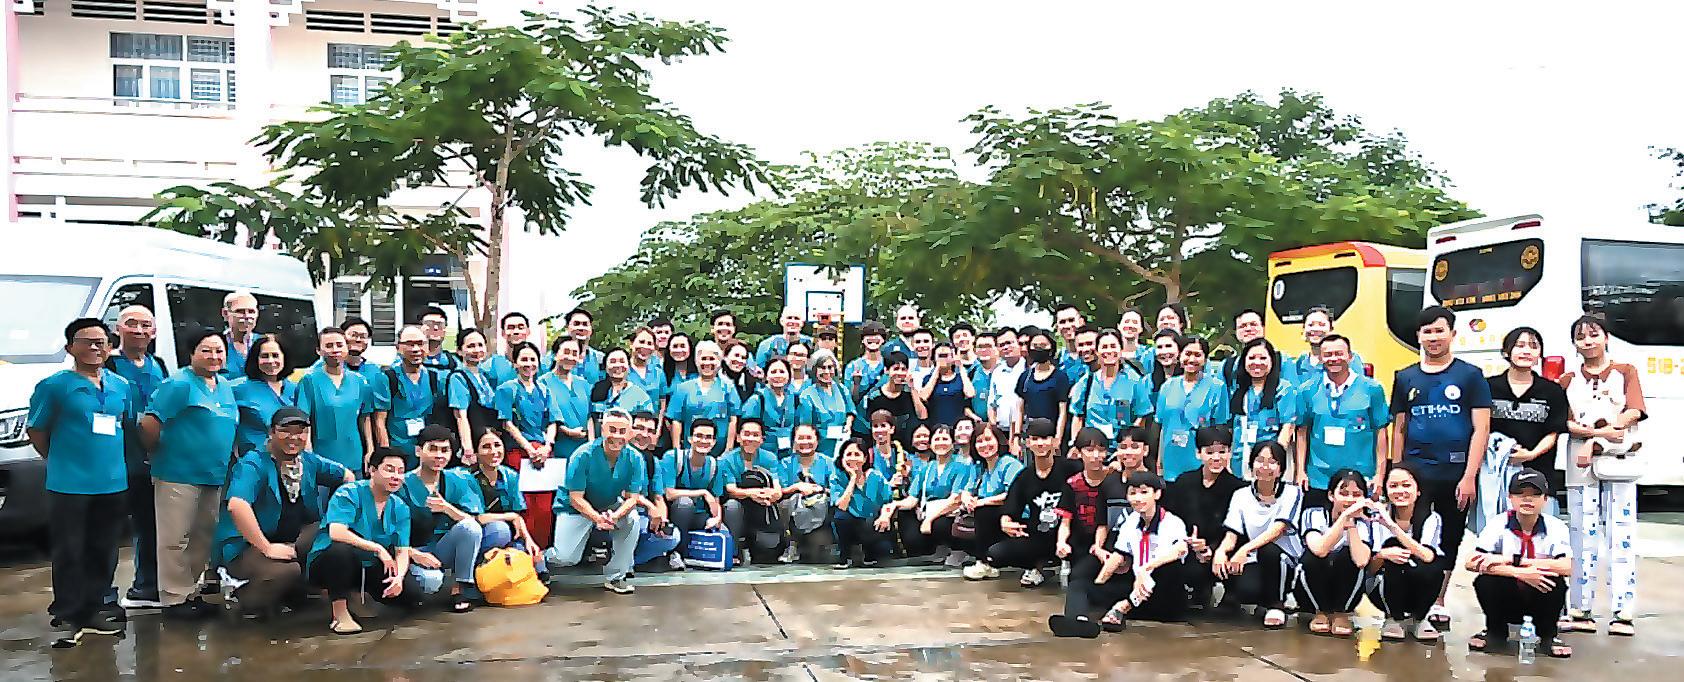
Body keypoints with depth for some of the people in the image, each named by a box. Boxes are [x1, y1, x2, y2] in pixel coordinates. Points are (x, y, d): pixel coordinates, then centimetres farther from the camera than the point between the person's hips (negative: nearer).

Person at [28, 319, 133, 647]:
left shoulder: (122, 386, 10)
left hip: (113, 484, 5)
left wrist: (115, 460, 13)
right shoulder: (54, 385, -4)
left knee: (103, 553, 11)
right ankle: (67, 616, 8)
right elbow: (36, 431, 1)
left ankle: (91, 611, 22)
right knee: (69, 553, -1)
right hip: (69, 485, -5)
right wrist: (60, 460, 1)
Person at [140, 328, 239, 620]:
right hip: (178, 475, -8)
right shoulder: (179, 384, -12)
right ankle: (174, 599, 7)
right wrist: (160, 453, -5)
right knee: (175, 540, -1)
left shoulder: (225, 387, 13)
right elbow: (149, 424, -16)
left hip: (213, 476, 8)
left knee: (202, 538, 15)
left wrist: (233, 458, 14)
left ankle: (191, 593, 26)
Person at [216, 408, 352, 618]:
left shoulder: (309, 461, 5)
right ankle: (244, 596, -1)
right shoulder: (253, 463, -17)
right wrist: (267, 548, -32)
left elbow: (347, 476, 19)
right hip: (245, 546, -7)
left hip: (291, 541, 7)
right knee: (287, 571, -34)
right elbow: (236, 505, -34)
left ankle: (295, 594, 6)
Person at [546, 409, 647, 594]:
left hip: (611, 507, 3)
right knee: (566, 558, -17)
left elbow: (632, 498, -15)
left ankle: (615, 577, -14)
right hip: (577, 509, -3)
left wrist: (614, 516, -36)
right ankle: (542, 558, 21)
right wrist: (597, 518, -40)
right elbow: (576, 498, -23)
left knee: (632, 519, -28)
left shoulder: (634, 459, -15)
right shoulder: (583, 456, -24)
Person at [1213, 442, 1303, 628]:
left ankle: (1276, 604, -10)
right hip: (1253, 562, 2)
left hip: (1282, 561, -2)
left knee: (1267, 549, -36)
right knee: (1246, 592, -31)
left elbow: (1278, 529, -18)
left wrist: (1246, 549, -34)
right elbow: (1232, 534, -3)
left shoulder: (1291, 493, -3)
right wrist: (1221, 551, -28)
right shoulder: (1241, 495, 6)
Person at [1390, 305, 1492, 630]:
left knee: (1449, 541, 10)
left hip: (1455, 474, -1)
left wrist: (1469, 476, -11)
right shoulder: (1405, 378, 9)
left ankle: (1438, 603, 21)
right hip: (1414, 473, 1)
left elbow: (1481, 429, -4)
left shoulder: (1470, 376, 1)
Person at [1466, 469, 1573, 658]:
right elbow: (1472, 562, -22)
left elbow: (1567, 567, -25)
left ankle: (1547, 635, -2)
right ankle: (1496, 632, 1)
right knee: (1484, 581, -29)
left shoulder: (1556, 527, -7)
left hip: (1540, 598, 0)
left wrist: (1513, 560, -28)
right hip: (1506, 599, 0)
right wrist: (1520, 573, -34)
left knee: (1556, 580, -30)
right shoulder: (1498, 524, -9)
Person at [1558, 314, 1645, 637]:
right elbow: (1565, 422, 2)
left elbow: (1633, 413, -4)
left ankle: (1623, 612, -5)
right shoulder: (1568, 380, 14)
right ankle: (1581, 610, 3)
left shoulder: (1625, 372, 11)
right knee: (1584, 537, 2)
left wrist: (1594, 440, -13)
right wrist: (1599, 432, -16)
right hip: (1580, 465, 2)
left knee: (1621, 535, -6)